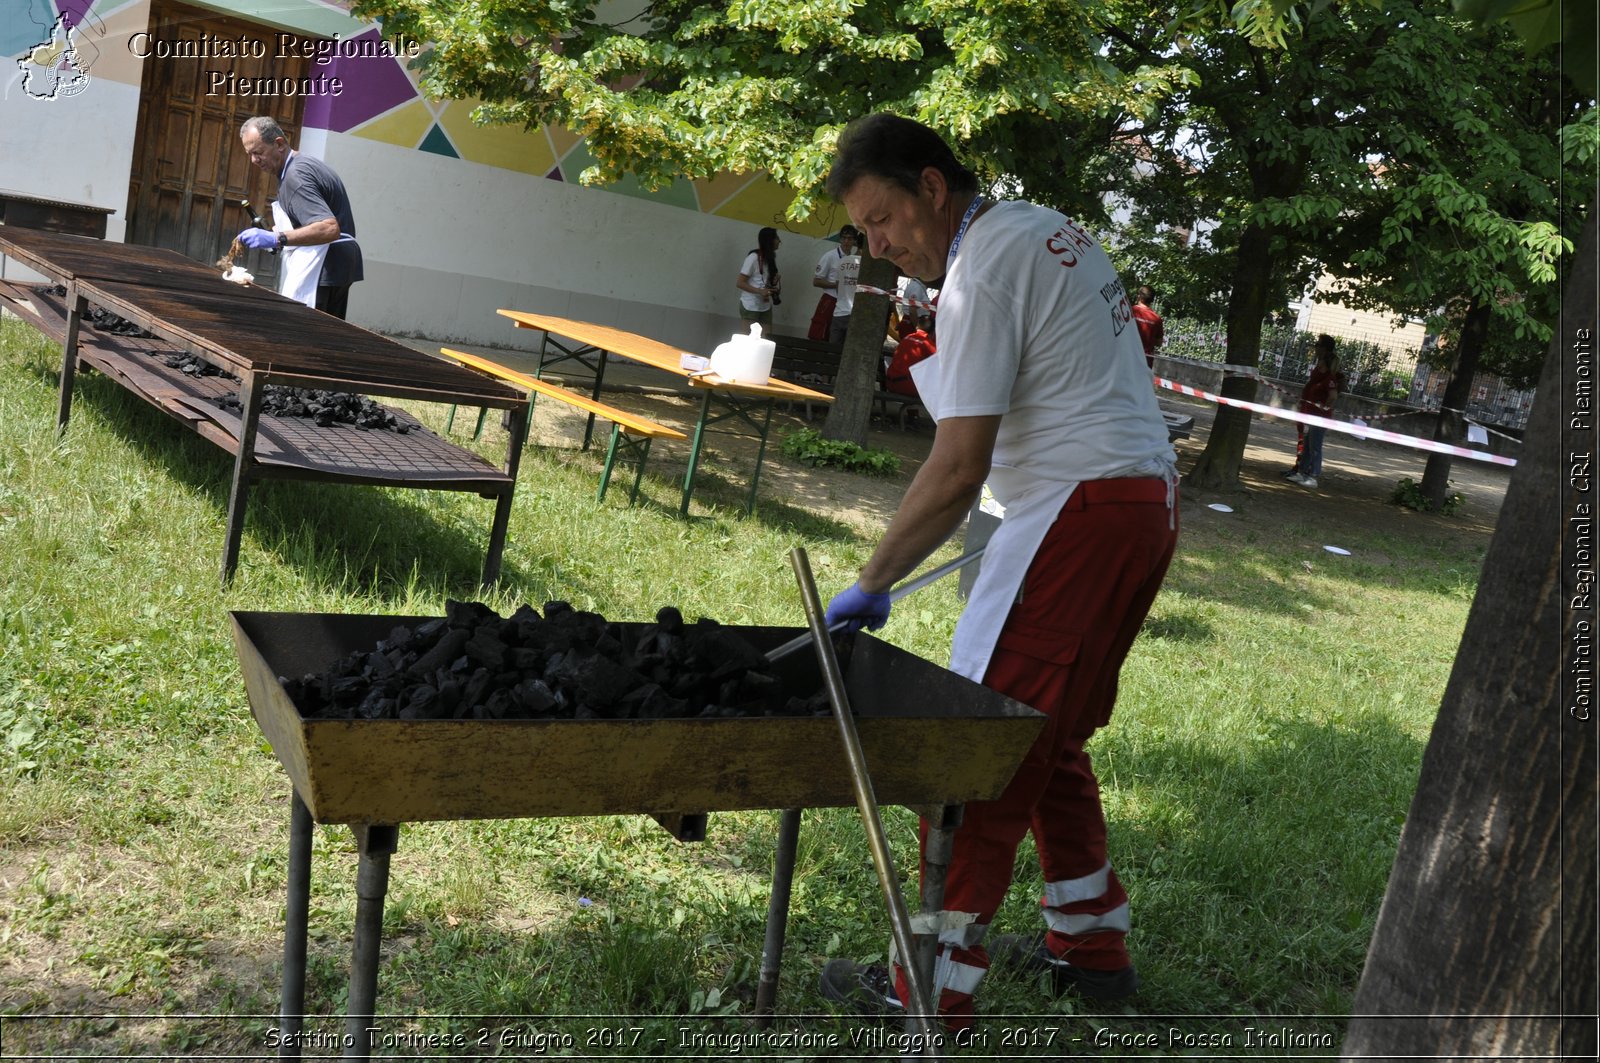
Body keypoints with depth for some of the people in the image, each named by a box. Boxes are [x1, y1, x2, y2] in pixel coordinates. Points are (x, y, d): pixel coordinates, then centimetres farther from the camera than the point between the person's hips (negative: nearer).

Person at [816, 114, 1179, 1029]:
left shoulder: (982, 272, -14)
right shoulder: (1054, 229, 15)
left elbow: (957, 472, -20)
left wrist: (872, 584, -14)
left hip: (1082, 510, -10)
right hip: (1148, 501, 10)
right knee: (1051, 739, 18)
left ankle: (933, 988, 0)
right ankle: (1094, 944, 28)